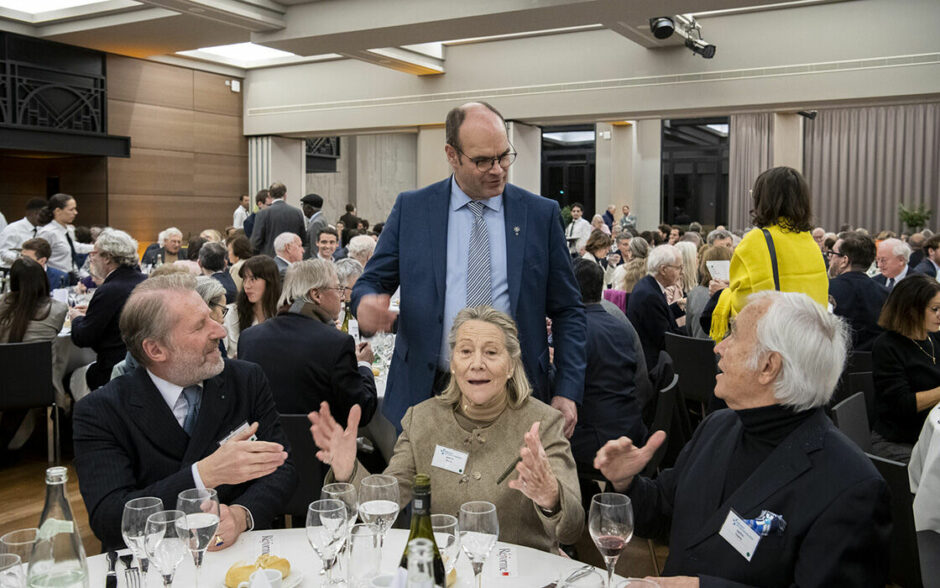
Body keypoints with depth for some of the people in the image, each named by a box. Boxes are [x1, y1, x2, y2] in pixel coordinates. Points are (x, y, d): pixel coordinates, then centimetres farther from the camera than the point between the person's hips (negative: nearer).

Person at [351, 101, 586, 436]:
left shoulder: (541, 214, 4)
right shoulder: (411, 209, 4)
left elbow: (567, 311, 6)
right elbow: (372, 282, 8)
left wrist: (567, 392, -3)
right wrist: (367, 302, -18)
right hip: (427, 395, 0)